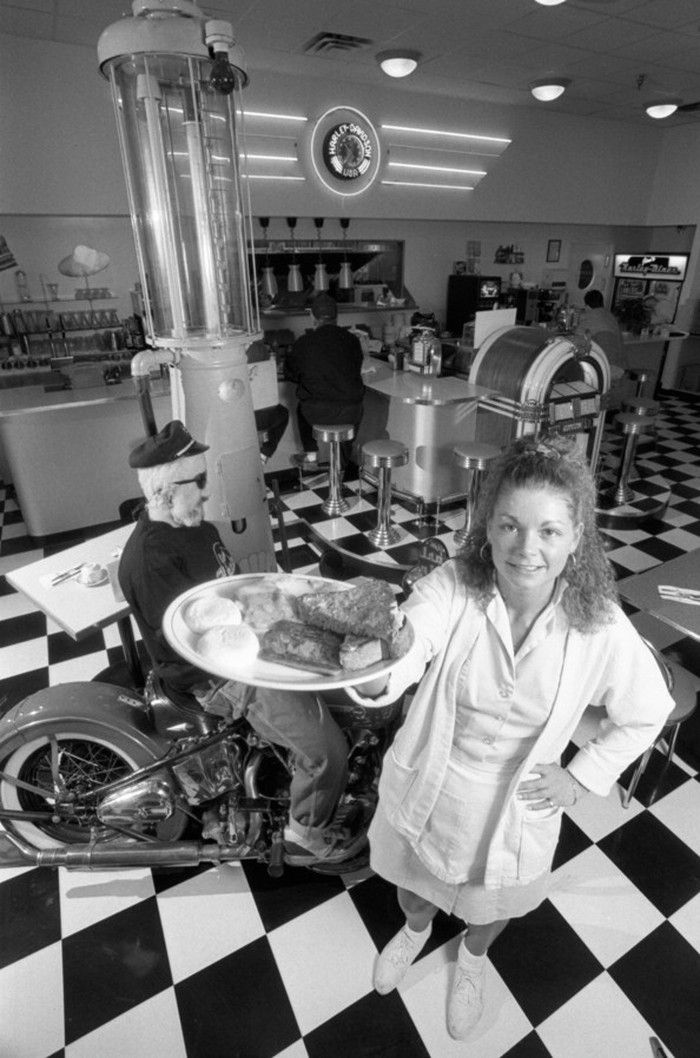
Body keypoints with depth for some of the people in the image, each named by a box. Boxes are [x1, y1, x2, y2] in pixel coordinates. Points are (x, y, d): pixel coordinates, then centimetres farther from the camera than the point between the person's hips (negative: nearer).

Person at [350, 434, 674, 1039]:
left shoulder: (599, 627, -24)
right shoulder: (452, 588, -28)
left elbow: (646, 713, -6)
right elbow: (406, 647, -46)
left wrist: (581, 776, -9)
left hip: (518, 804, 0)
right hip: (427, 786, 0)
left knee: (494, 901, 31)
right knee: (415, 879, 31)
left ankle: (473, 958, 69)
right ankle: (416, 930, 70)